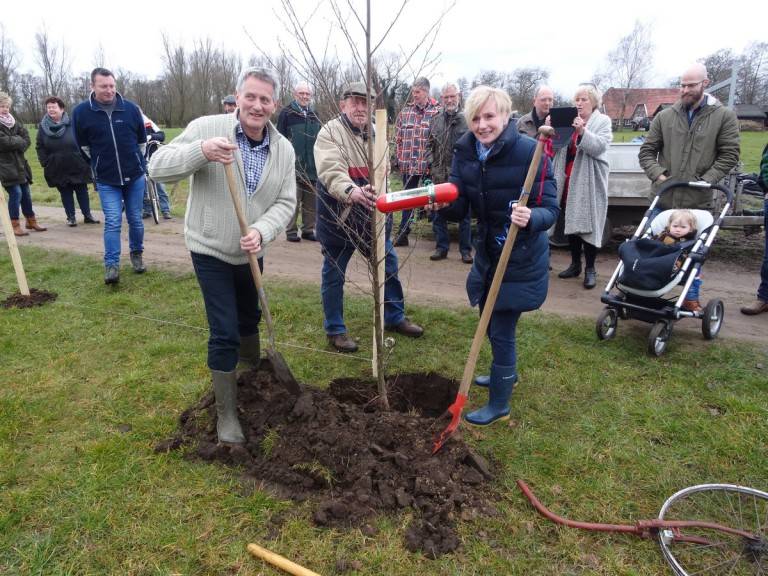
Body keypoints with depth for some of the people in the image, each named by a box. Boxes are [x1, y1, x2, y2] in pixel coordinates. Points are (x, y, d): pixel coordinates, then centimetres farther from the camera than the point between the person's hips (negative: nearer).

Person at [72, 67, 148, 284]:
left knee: (135, 219, 10)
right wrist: (99, 164, 11)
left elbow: (142, 140, 10)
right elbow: (83, 145, 7)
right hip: (106, 179, -1)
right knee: (112, 222, -7)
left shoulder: (131, 108, -3)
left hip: (135, 176, 1)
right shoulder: (81, 111, -6)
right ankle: (111, 265, -1)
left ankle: (137, 254, 28)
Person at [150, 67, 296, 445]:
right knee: (224, 333, -5)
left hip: (251, 251, 5)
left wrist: (261, 231, -26)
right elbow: (158, 168, -20)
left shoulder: (284, 149, -4)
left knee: (249, 318, 24)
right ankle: (226, 413, 12)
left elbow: (285, 202, -6)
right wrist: (202, 151, -38)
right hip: (211, 250, -5)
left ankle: (253, 374, 51)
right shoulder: (207, 128, -16)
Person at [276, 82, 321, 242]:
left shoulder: (314, 115, 14)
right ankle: (291, 231, 7)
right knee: (293, 201, -1)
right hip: (294, 166, -5)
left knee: (311, 202, 8)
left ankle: (308, 230, 18)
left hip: (312, 167, 5)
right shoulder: (287, 113, -2)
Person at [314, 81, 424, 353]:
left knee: (389, 264, 13)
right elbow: (330, 171, -29)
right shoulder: (330, 132, -13)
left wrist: (375, 191, -9)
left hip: (371, 215, 6)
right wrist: (351, 191, -47)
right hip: (337, 216, -6)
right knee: (334, 273, 6)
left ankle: (394, 317, 33)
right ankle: (335, 330, 22)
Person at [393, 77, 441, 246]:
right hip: (408, 165, 4)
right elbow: (398, 137, 11)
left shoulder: (437, 111, -5)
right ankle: (402, 234, 18)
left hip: (429, 166, -4)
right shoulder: (405, 111, 9)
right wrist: (400, 158, 4)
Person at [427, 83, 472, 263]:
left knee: (465, 214, 5)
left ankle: (466, 250, 15)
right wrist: (431, 163, 4)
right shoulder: (436, 121, 10)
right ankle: (441, 248, 22)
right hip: (440, 176, 4)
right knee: (438, 213, 10)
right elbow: (430, 145, 17)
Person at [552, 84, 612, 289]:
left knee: (588, 224, -4)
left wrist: (582, 131, -29)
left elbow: (599, 146, -16)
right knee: (571, 222, 10)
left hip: (589, 182, -5)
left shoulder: (603, 121, 1)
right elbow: (558, 147, 11)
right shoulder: (569, 120, 14)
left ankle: (590, 269, 6)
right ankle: (575, 264, 22)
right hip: (569, 180, 5)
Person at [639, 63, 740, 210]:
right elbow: (646, 151, 8)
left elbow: (729, 155, 0)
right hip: (663, 200, 2)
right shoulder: (664, 116, 8)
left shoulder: (725, 116, 3)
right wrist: (658, 175, -9)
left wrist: (704, 181, -12)